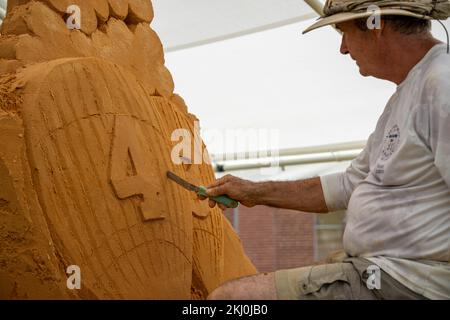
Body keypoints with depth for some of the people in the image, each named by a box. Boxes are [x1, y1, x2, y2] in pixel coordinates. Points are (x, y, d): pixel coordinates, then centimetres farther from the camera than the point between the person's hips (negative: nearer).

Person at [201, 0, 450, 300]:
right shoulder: (404, 97, 17)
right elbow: (349, 185, 22)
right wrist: (256, 192, 23)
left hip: (405, 283, -10)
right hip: (376, 268, 10)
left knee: (228, 295, -14)